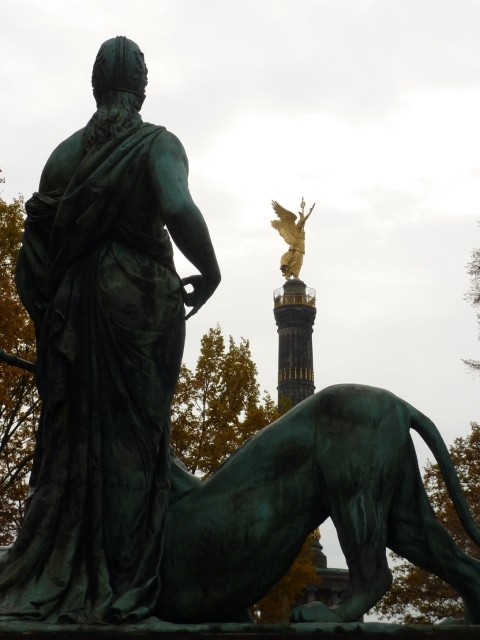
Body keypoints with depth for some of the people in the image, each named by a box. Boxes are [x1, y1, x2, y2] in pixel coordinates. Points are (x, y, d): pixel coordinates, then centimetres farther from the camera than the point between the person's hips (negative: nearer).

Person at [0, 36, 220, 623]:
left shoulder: (66, 151, 10)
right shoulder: (158, 145, -3)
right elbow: (178, 209, -23)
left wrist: (52, 308, 16)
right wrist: (209, 272, -8)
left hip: (73, 310, 5)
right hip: (142, 303, -4)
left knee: (69, 439, 10)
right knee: (132, 437, 0)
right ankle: (117, 586, 2)